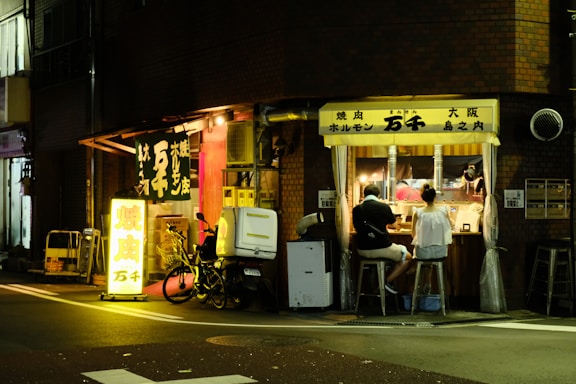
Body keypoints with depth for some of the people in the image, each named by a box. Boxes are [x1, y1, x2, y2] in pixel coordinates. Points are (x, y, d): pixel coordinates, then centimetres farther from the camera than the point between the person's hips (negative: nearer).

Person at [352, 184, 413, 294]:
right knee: (407, 257, 19)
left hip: (363, 251, 5)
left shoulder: (356, 209, -1)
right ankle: (388, 281, 5)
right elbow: (393, 223, 12)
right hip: (382, 248, -5)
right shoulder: (384, 207, -7)